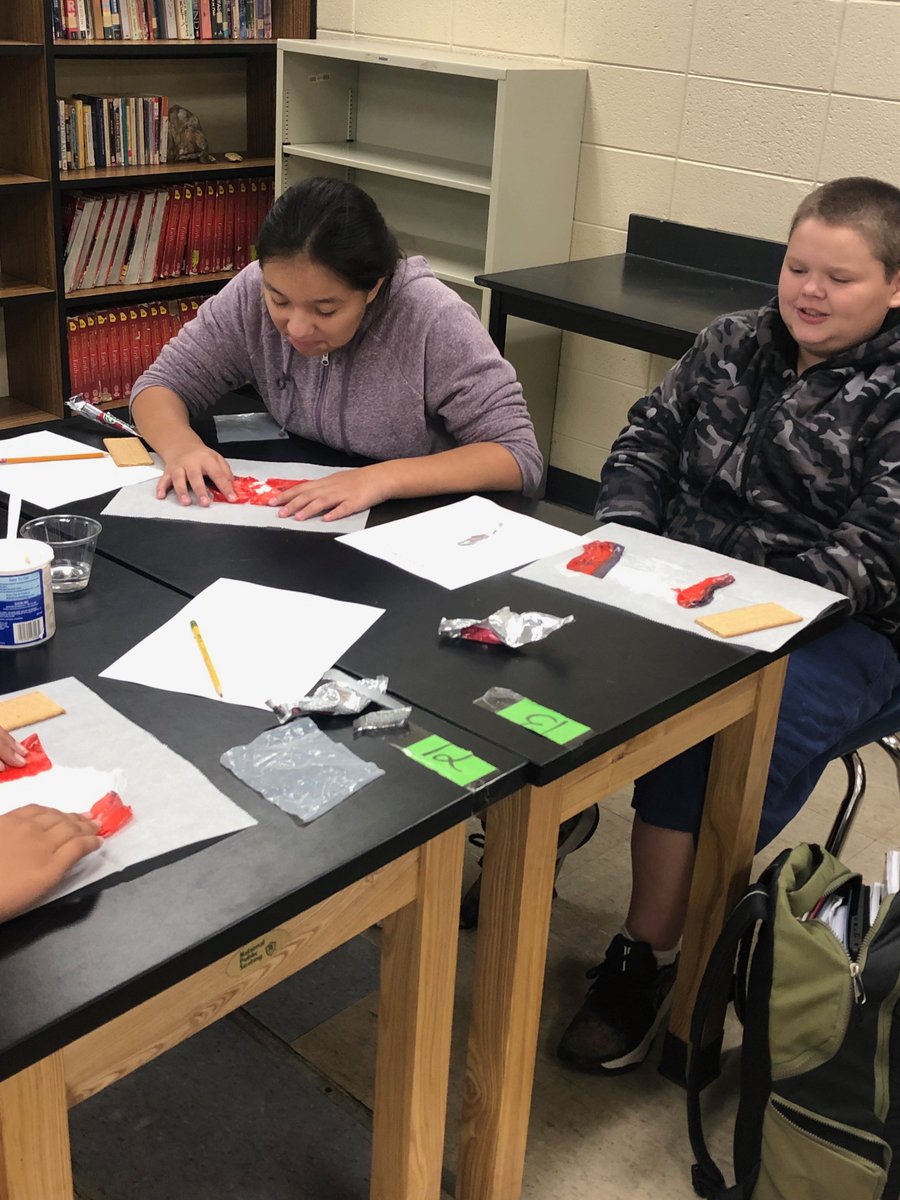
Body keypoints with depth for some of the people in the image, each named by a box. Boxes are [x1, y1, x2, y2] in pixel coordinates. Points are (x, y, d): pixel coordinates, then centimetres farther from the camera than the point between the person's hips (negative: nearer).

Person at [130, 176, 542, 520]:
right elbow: (160, 387, -1)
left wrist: (384, 476, -31)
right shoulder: (253, 294, -9)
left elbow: (520, 456, -20)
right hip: (294, 528, 3)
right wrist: (181, 446, -22)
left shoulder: (434, 321, -20)